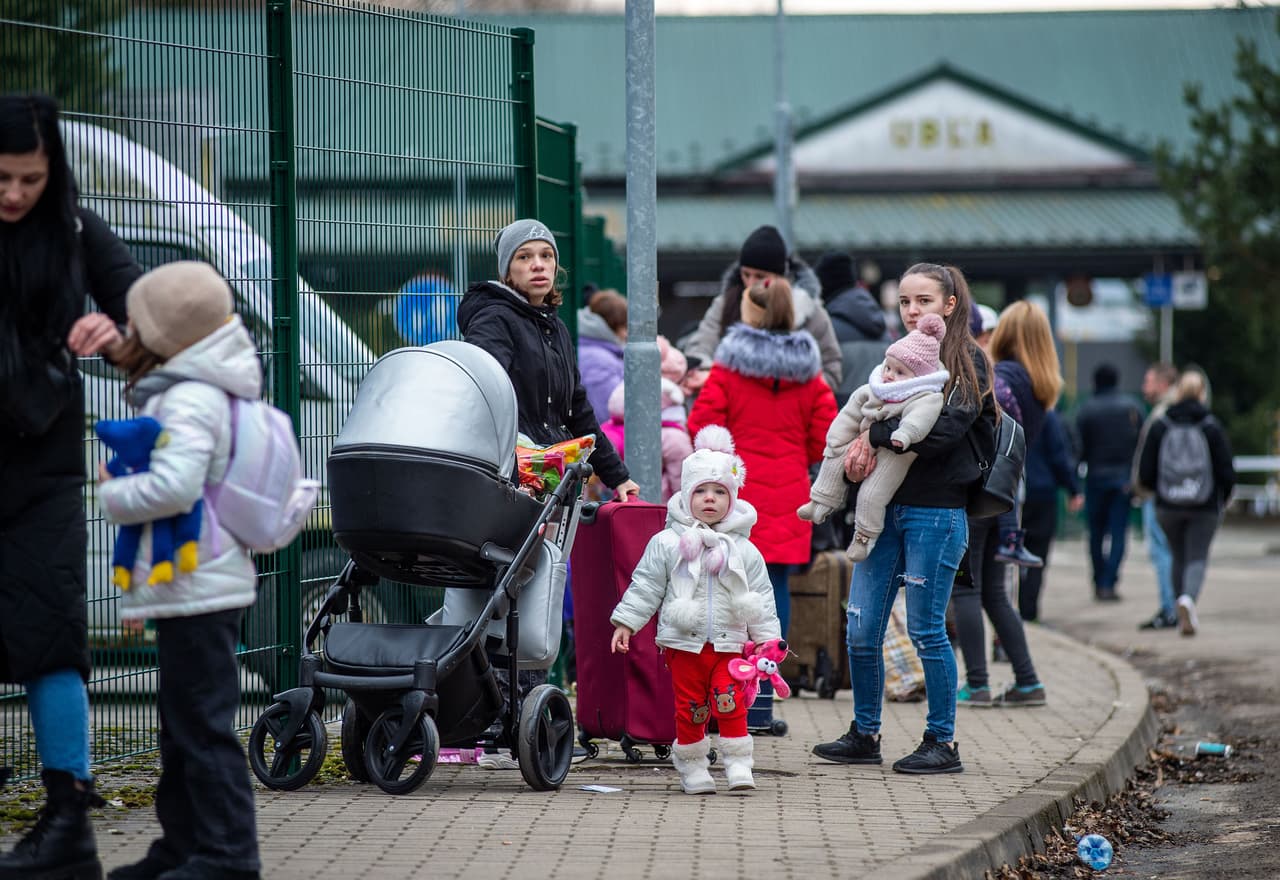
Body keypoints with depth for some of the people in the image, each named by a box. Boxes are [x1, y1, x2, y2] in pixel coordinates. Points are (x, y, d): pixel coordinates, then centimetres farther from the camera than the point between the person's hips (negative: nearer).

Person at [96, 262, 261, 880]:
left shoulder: (190, 401, -17)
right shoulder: (207, 393, 16)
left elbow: (175, 485, -28)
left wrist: (112, 493, -13)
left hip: (196, 590, -11)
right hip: (194, 588, 11)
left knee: (202, 724, -8)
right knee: (182, 722, 17)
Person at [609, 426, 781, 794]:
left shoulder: (743, 549, 5)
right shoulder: (666, 543, 2)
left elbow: (761, 596, 9)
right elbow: (645, 586, 5)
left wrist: (765, 637, 6)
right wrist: (625, 622, 1)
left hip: (728, 642, 0)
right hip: (684, 643, 0)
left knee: (730, 704, -9)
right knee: (690, 708, 3)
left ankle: (738, 764, -2)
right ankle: (692, 767, 14)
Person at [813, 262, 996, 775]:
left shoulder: (968, 363, -4)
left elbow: (942, 432, -17)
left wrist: (875, 437, -11)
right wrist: (864, 446, -10)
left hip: (935, 512, -6)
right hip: (884, 507, 6)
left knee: (926, 631, -2)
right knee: (862, 630, 4)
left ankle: (943, 743, 8)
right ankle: (865, 735, 17)